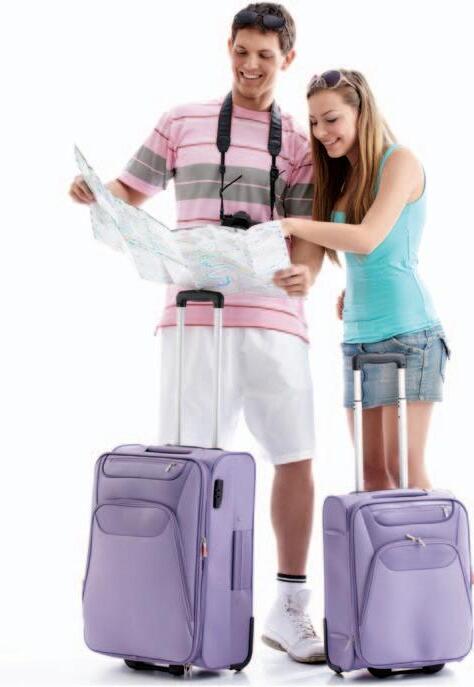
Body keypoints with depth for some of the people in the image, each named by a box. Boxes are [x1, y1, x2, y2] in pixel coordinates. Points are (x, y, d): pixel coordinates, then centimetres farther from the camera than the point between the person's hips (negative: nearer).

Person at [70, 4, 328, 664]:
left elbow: (310, 231, 4)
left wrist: (304, 271, -19)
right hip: (196, 315, -1)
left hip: (275, 318, 1)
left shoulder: (302, 142, 14)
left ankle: (289, 610, 15)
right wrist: (95, 189, -3)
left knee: (296, 461, 0)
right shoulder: (182, 122, 14)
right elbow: (131, 194, 20)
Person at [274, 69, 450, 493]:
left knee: (404, 468, -8)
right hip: (357, 334, 7)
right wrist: (348, 293, -2)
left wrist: (292, 225, -20)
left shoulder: (399, 161, -4)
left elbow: (369, 238, -19)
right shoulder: (343, 178, 17)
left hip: (407, 331, -7)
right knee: (371, 470, 4)